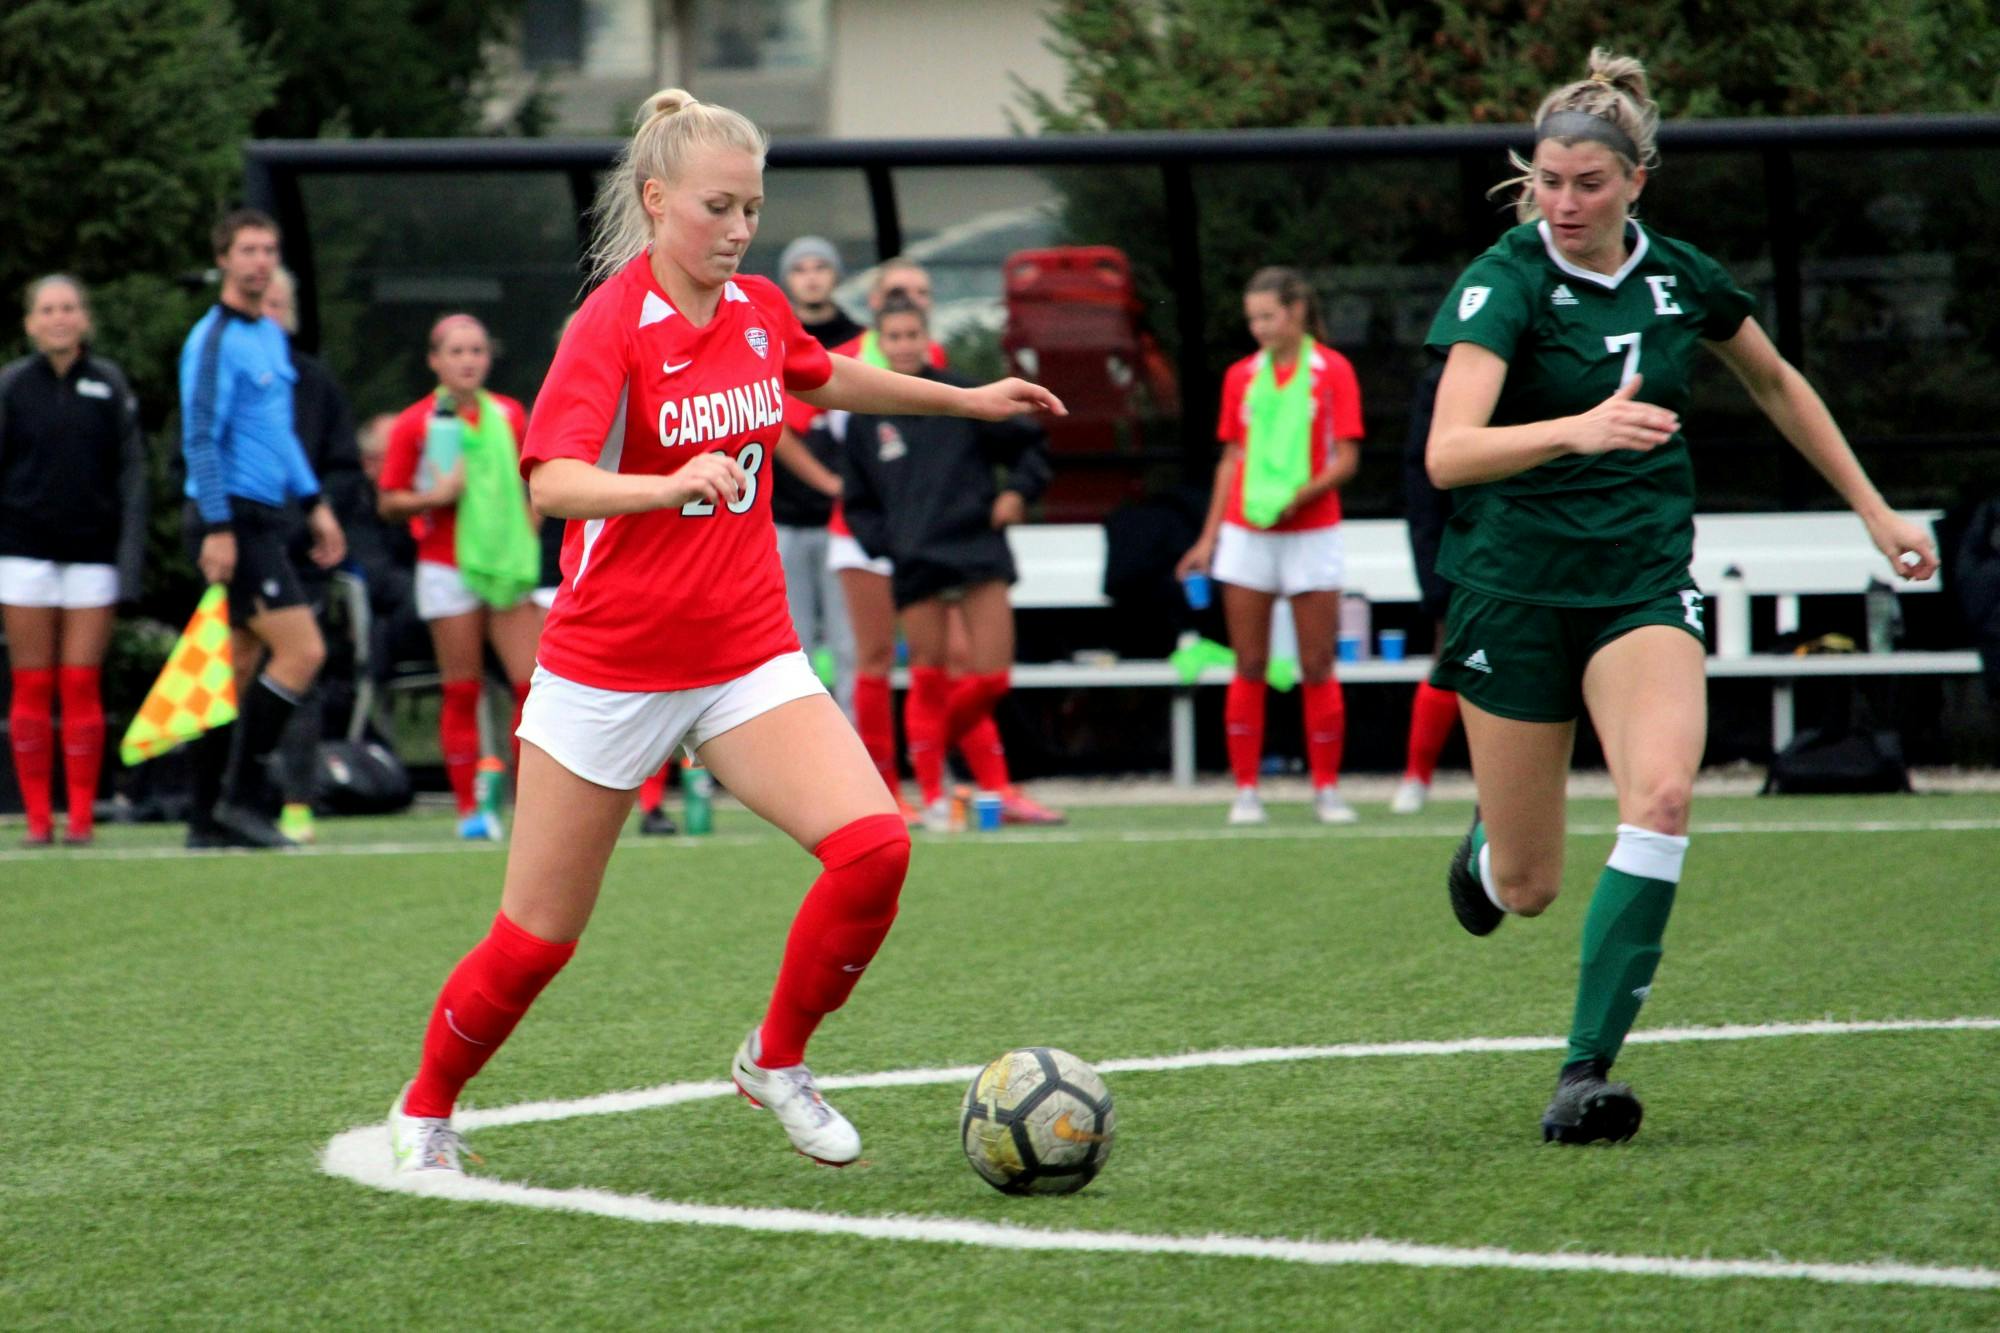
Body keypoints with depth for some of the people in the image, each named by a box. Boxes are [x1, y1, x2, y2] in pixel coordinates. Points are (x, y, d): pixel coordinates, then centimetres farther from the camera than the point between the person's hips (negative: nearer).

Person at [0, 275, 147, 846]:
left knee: (82, 687, -1)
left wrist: (129, 567, 0)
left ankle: (81, 815, 4)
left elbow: (131, 478, 5)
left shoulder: (110, 386, 4)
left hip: (92, 554, 0)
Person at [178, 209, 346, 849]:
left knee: (241, 666, 8)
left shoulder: (272, 336, 17)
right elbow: (200, 440, -15)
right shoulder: (214, 339, -11)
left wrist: (314, 503, 21)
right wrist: (217, 527, -19)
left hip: (263, 520, 9)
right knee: (302, 651, -15)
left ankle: (208, 819, 11)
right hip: (234, 520, -9)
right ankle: (238, 798, -11)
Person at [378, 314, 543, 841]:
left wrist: (527, 536, 6)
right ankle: (469, 808, 7)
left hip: (509, 569, 3)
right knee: (462, 689, 0)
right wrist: (436, 497, -16)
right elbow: (388, 503, 1)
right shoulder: (416, 423, -1)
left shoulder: (510, 415, 9)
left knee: (536, 682, -6)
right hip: (448, 569, -3)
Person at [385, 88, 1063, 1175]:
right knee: (536, 940, 3)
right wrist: (670, 485, -48)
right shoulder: (611, 324, -15)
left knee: (873, 845, -18)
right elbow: (551, 479, -31)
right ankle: (425, 1110, 30)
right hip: (609, 668, -5)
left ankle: (777, 1061, 3)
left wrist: (968, 399, 32)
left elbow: (826, 381, 28)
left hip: (748, 658, 5)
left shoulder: (757, 309, 4)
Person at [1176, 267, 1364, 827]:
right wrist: (1210, 536, 12)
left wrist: (1301, 495, -18)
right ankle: (1246, 790, 4)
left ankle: (1326, 787, 7)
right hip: (1246, 532, 3)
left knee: (1317, 666, -1)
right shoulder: (1241, 376, 10)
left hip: (1310, 532, -3)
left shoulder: (1332, 371, -1)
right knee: (1249, 666, 1)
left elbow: (1346, 457, -3)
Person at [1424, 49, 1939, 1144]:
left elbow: (1778, 387, 20)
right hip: (1514, 590, -3)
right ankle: (1483, 850, 44)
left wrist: (1873, 510, 22)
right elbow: (1448, 454, -30)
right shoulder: (1503, 283, -15)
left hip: (1646, 583, 3)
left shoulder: (1681, 277, 0)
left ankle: (1587, 1070, -22)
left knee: (1661, 796, -25)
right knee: (1528, 886, 3)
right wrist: (1580, 427, -46)